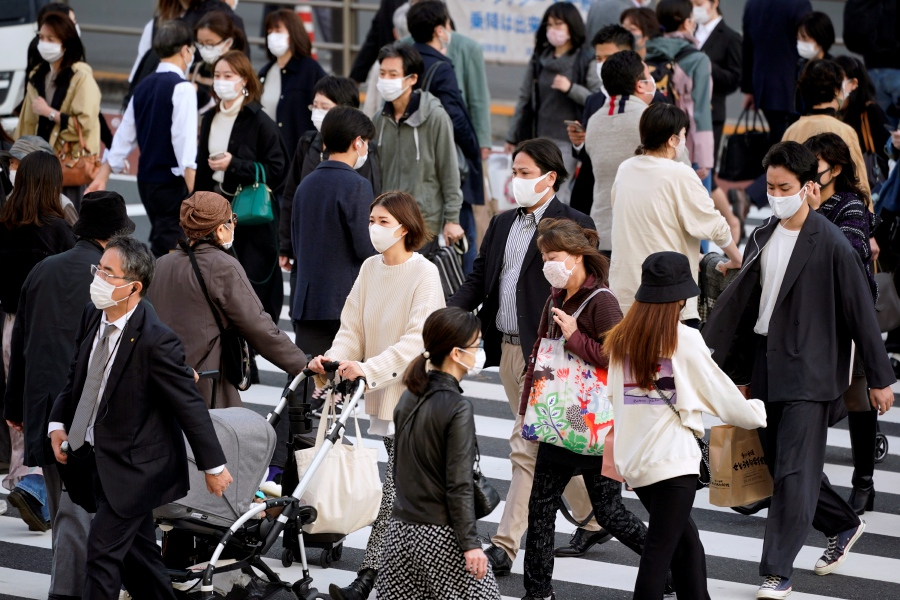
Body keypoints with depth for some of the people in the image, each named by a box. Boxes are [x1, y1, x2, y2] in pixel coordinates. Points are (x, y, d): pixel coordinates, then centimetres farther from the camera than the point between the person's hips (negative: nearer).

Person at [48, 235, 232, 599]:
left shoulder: (155, 340, -24)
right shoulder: (92, 316, -2)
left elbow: (190, 405, -18)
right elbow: (77, 377, 13)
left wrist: (214, 466, -12)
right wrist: (58, 422, -2)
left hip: (133, 466, -8)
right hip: (95, 456, 8)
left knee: (103, 550, -8)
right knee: (135, 549, 18)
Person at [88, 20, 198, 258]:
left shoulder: (143, 86, 11)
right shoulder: (182, 88, -12)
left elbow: (124, 135, 14)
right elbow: (184, 140, -19)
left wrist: (102, 178, 19)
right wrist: (194, 192, -21)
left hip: (146, 180, 8)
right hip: (172, 182, -8)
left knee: (161, 244, 18)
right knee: (168, 249, -8)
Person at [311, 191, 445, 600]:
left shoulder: (423, 273, -12)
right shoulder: (370, 268, 8)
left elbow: (416, 340, -21)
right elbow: (353, 326, 8)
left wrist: (370, 369, -31)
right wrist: (335, 357, -12)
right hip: (383, 395, 7)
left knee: (395, 489, -9)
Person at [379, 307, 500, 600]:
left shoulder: (409, 397, 8)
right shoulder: (458, 408, -15)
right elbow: (459, 485, -16)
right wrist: (470, 543, -13)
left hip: (401, 528, 7)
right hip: (439, 535, -7)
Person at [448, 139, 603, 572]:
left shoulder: (574, 225, -8)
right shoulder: (501, 225, 14)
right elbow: (477, 280, 14)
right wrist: (448, 312, -4)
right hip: (507, 348, 8)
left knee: (526, 447, -9)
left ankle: (505, 546, -6)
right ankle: (593, 518, 32)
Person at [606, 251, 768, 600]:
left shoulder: (620, 339, 5)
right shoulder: (683, 339, -8)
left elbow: (614, 395, 8)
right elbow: (721, 393, 0)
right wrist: (757, 413, 16)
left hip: (632, 461, 6)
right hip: (672, 459, -6)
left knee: (686, 541, 19)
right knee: (659, 553, -2)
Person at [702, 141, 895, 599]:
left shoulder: (831, 245, -11)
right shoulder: (762, 238, 8)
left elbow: (860, 312, -7)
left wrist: (879, 377, -4)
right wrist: (738, 373, 16)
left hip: (807, 372, -7)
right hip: (766, 368, 7)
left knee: (794, 473, -7)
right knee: (780, 467, 14)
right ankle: (844, 525, 36)